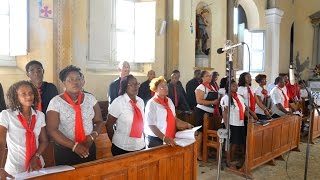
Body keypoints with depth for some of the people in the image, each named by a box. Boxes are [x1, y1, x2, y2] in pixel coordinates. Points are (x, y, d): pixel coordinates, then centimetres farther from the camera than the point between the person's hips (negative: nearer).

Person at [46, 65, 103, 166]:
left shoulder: (90, 98, -1)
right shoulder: (56, 102, -9)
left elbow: (99, 121, 4)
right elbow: (52, 130, -12)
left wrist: (92, 136, -14)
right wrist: (74, 145, -18)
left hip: (88, 148, 3)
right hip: (64, 150, -3)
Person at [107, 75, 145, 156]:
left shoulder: (141, 101, 4)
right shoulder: (118, 102, -13)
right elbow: (109, 125, -6)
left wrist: (142, 139, 13)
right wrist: (115, 141, 3)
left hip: (140, 145, 5)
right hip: (122, 147, -5)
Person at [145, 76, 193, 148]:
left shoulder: (169, 101, 7)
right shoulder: (152, 103, -14)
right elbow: (151, 125, -18)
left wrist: (186, 125, 7)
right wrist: (164, 138, -26)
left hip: (170, 138, 6)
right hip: (156, 139, -6)